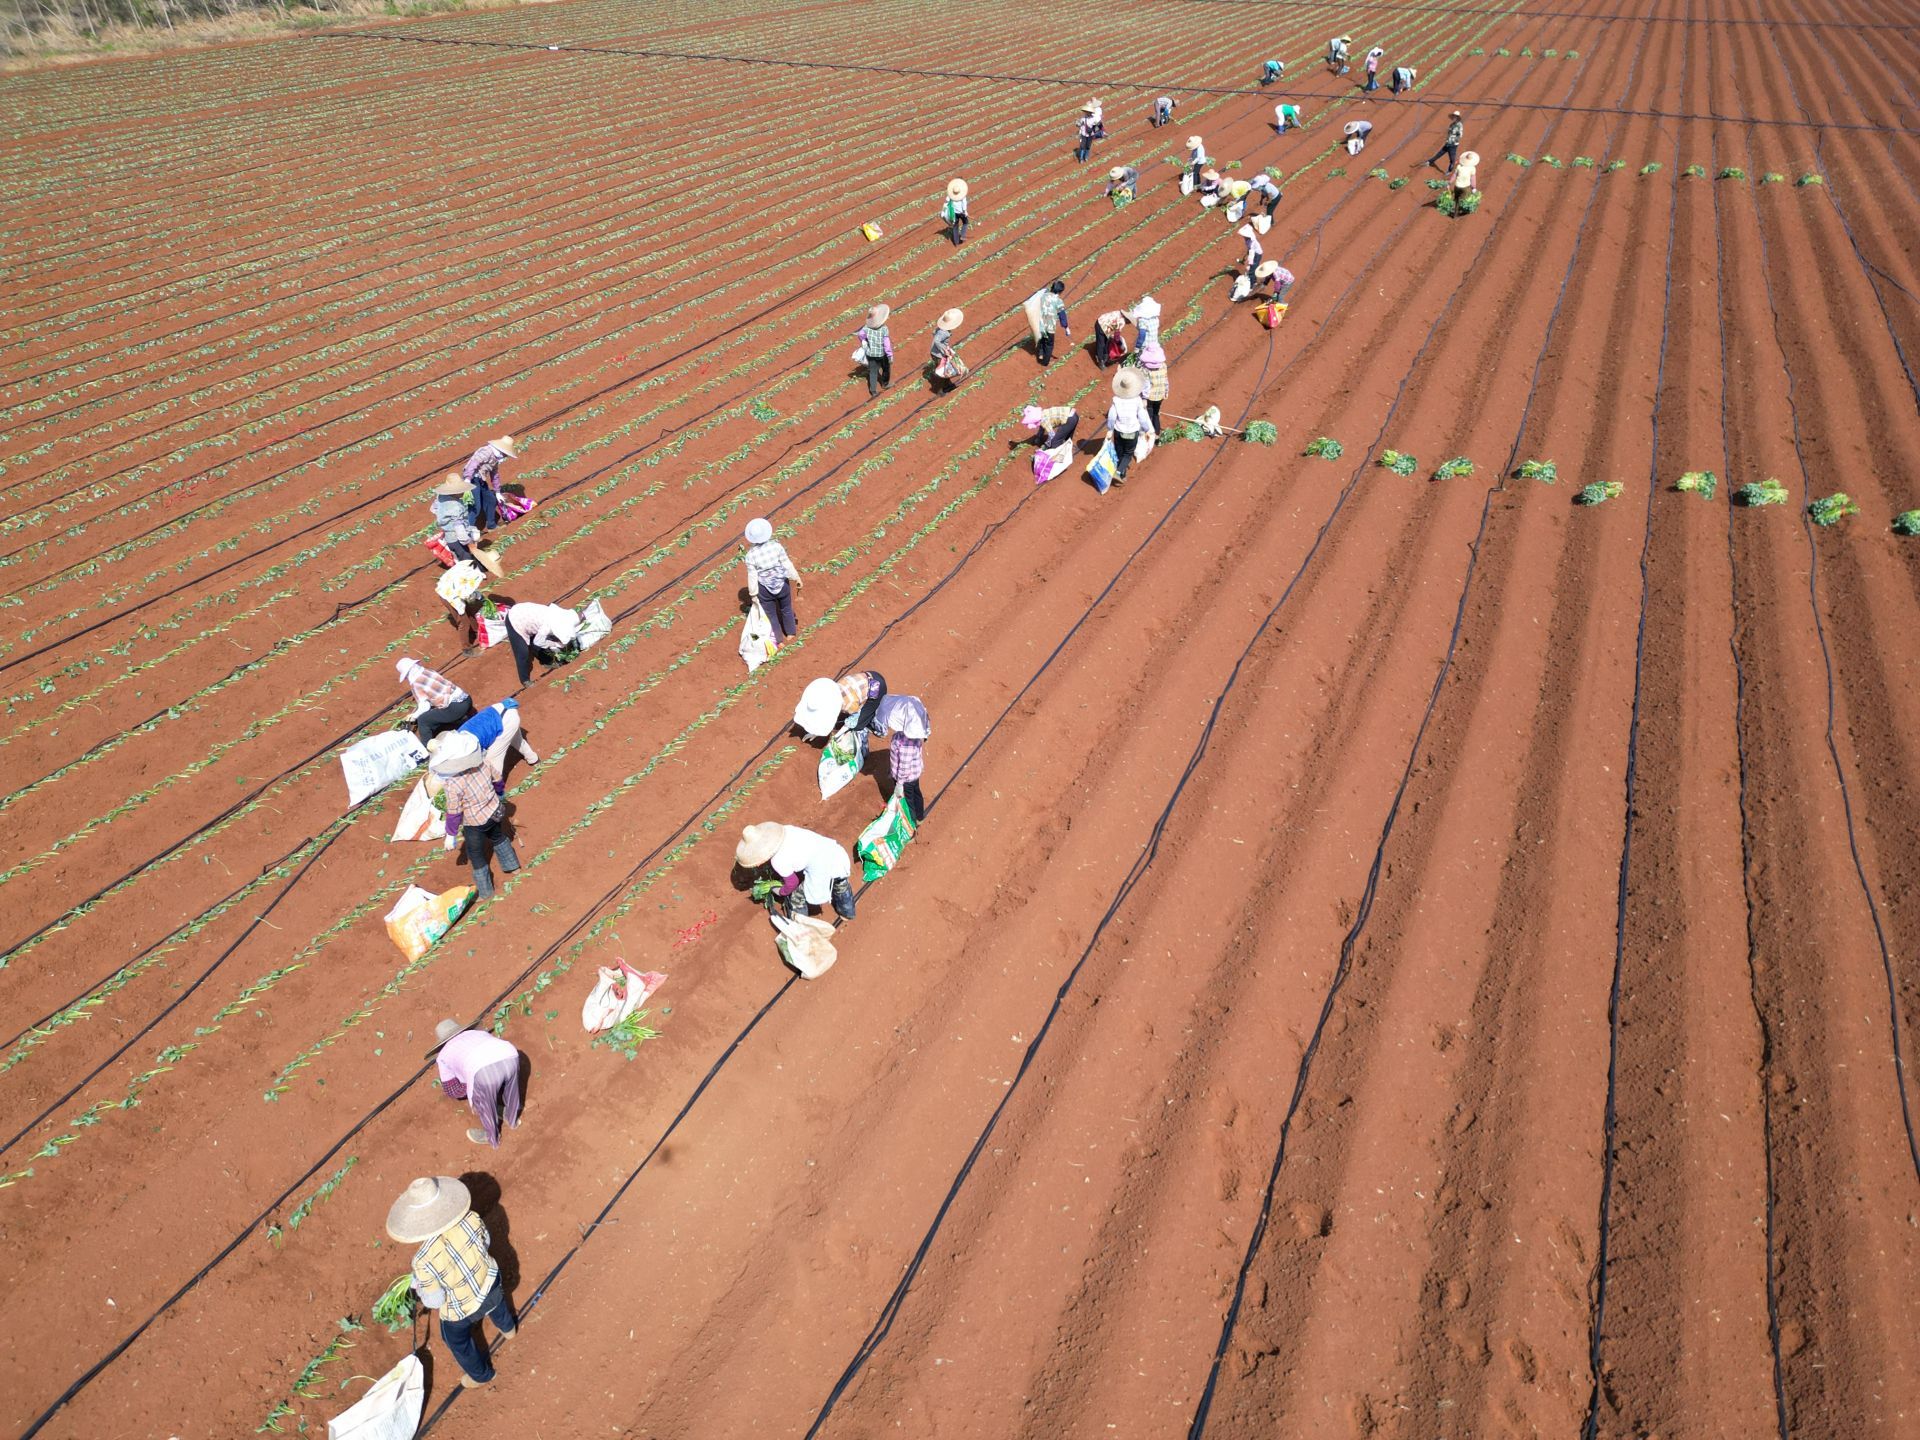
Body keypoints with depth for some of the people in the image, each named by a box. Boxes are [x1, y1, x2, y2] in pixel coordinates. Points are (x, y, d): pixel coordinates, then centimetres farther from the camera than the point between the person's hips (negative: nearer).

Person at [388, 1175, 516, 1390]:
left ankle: (480, 1375, 59)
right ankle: (507, 1327, 74)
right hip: (489, 1282, 4)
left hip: (461, 1309, -4)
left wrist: (418, 1286, -4)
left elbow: (433, 1301, -24)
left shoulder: (424, 1260, -41)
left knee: (459, 1343, 32)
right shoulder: (470, 1219, -31)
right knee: (495, 1303, 42)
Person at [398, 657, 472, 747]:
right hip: (466, 699, 8)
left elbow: (425, 706, -5)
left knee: (422, 720, 3)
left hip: (456, 707, -8)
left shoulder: (415, 683, -3)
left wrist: (414, 716, 12)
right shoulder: (430, 672, 18)